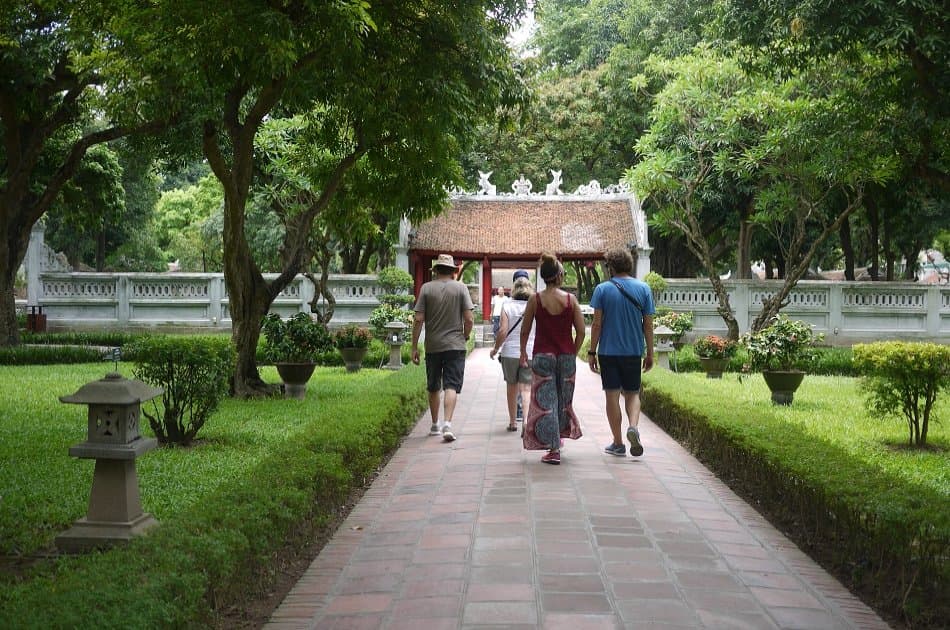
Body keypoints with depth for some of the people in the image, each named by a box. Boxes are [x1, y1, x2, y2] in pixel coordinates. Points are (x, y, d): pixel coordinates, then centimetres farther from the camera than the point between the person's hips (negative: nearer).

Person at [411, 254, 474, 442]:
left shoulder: (426, 288, -1)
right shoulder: (461, 288, -2)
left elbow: (418, 319, -4)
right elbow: (469, 319, -6)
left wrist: (414, 347, 1)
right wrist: (465, 336, 13)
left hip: (432, 346, 1)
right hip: (455, 345, -1)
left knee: (433, 388, 14)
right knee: (451, 386, -4)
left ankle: (435, 425, 26)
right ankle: (447, 424, -20)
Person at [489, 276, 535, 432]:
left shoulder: (507, 307, -2)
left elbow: (503, 332, -10)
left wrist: (495, 349, 3)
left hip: (510, 353, 0)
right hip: (530, 353, 0)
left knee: (512, 388, 15)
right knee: (526, 388, -3)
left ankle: (513, 422, 24)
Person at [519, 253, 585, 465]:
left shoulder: (535, 299, -5)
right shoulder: (570, 299, -2)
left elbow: (525, 330, 1)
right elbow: (581, 331, -1)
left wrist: (523, 353, 16)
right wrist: (574, 352, 12)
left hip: (543, 356, -2)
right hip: (567, 355, 2)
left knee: (546, 401, 1)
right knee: (563, 399, 19)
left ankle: (553, 449, -3)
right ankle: (558, 439, 34)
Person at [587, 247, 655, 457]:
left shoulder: (602, 289, -4)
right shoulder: (643, 289, 1)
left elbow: (597, 324, -5)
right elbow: (648, 325, 2)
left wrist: (591, 352, 1)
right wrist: (650, 353, 10)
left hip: (608, 351, -1)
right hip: (634, 351, 2)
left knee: (612, 395, 6)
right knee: (632, 393, 14)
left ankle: (618, 443, 10)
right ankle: (633, 426, -12)